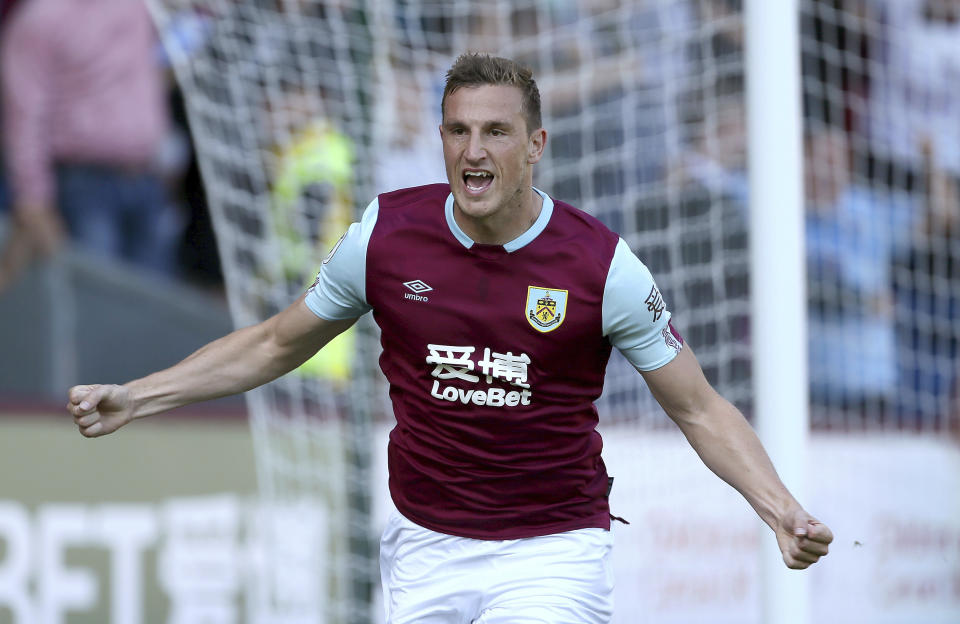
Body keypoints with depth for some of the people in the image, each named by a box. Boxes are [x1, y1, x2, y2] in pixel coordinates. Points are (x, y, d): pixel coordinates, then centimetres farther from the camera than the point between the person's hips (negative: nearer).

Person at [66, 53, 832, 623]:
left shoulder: (602, 264, -10)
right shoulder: (386, 234, -3)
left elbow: (699, 407, -1)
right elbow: (275, 345, 13)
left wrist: (781, 509, -15)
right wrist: (132, 397, 7)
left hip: (552, 551, -3)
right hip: (424, 552, 3)